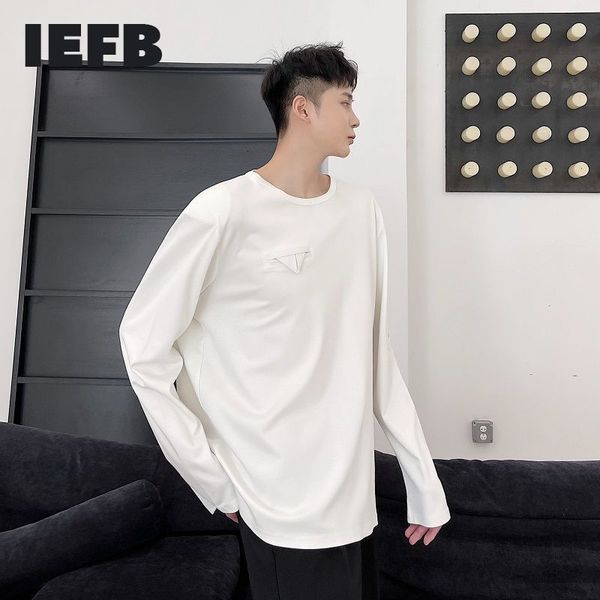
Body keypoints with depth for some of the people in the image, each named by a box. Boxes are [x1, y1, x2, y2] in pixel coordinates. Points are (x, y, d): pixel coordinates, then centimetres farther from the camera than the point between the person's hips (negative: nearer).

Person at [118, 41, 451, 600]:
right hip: (283, 505, -5)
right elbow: (143, 341, -9)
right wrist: (212, 477, -9)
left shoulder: (362, 207, 2)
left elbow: (375, 348, 4)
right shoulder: (223, 211, -16)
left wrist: (424, 479, 6)